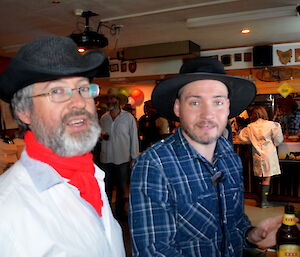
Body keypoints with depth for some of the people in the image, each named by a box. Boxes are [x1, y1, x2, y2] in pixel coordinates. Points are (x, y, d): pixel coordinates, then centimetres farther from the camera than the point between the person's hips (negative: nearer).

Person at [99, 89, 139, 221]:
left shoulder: (128, 117, -5)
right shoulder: (103, 118, 5)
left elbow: (134, 138, -3)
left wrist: (134, 157, -6)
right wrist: (101, 135, -8)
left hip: (122, 159, -2)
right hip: (106, 159, 2)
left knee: (121, 188, 13)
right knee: (106, 187, 10)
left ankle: (120, 212, 30)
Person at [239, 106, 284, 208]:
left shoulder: (250, 127, 2)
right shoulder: (271, 124, -7)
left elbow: (242, 136, 8)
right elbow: (278, 139, -5)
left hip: (257, 154, 4)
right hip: (268, 153, -4)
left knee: (261, 178, 13)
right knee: (267, 178, 0)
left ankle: (261, 199, 18)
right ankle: (264, 201, 0)